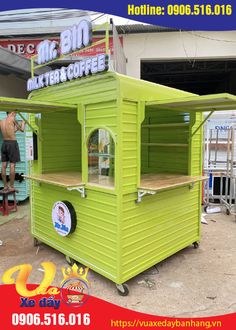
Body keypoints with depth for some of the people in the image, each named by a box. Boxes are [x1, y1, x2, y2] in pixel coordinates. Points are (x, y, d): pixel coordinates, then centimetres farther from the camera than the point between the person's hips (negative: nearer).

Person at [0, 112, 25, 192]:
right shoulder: (13, 119, -6)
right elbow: (22, 130, 2)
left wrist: (18, 126, 31)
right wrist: (23, 123, 21)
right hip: (12, 143, -6)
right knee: (12, 165, -3)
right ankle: (11, 187, 0)